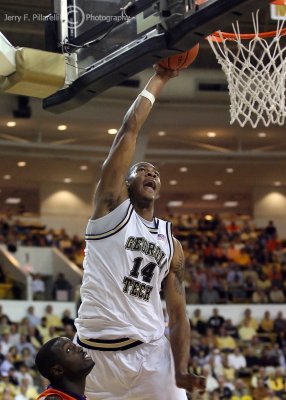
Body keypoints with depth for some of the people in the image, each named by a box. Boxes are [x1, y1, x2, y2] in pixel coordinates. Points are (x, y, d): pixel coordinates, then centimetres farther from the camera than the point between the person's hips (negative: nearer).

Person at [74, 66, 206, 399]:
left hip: (150, 353, 3)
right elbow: (129, 130, -2)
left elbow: (177, 312, 12)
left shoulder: (171, 244, 16)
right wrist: (157, 81, 5)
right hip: (94, 352, -3)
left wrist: (181, 371, -3)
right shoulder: (112, 204, 5)